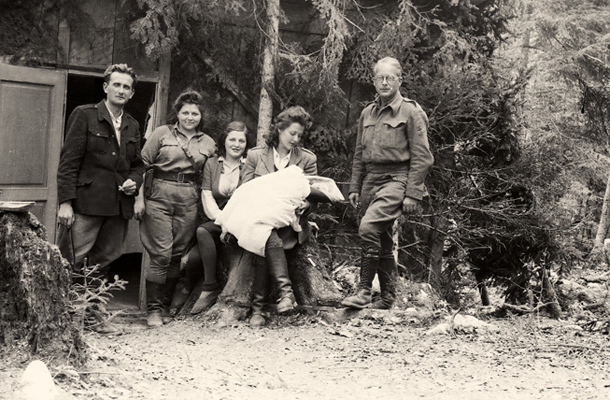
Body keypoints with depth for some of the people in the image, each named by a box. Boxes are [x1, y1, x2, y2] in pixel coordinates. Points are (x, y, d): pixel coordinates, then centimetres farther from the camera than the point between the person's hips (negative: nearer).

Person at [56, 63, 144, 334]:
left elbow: (137, 164, 25)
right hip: (86, 202, -5)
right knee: (72, 263, -6)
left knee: (102, 263, 10)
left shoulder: (132, 126, 17)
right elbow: (69, 160, -5)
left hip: (119, 207, 5)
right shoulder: (84, 115, 0)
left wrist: (134, 181, 2)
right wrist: (65, 202, -12)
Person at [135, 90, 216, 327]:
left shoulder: (208, 143, 14)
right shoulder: (163, 133, 6)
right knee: (161, 254, -8)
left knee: (177, 255, 5)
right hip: (159, 195, -3)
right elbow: (143, 164, 2)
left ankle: (165, 306, 17)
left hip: (189, 201, 3)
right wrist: (139, 197, -6)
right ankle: (153, 309, 1)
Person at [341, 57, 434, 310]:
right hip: (371, 180, 7)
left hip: (397, 179, -7)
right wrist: (355, 187, 14)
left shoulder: (411, 112, -3)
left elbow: (422, 157, -7)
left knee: (369, 227, -26)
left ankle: (364, 290, -21)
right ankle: (388, 297, 19)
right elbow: (359, 155, 21)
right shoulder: (367, 113, 15)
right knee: (382, 242, 10)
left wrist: (412, 194, -13)